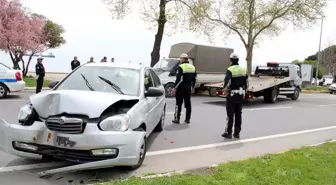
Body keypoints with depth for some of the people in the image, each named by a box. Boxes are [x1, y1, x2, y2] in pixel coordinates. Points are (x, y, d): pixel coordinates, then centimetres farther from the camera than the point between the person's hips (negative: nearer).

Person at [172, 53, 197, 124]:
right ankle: (187, 119, 15)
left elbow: (179, 79, -19)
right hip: (189, 88, 7)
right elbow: (194, 79, 16)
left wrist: (175, 88, -13)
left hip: (181, 88, -6)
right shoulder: (192, 67, 12)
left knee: (179, 103, 0)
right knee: (188, 103, 11)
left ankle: (177, 119, 3)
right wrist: (193, 87, 24)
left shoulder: (180, 67, -12)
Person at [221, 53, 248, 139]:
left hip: (232, 94, -5)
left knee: (230, 114, 1)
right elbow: (246, 83, 10)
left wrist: (225, 89, -7)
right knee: (238, 114, 11)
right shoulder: (243, 70, 8)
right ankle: (237, 133, 16)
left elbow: (227, 82, -24)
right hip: (241, 95, 6)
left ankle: (228, 133, 6)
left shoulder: (230, 70, -12)